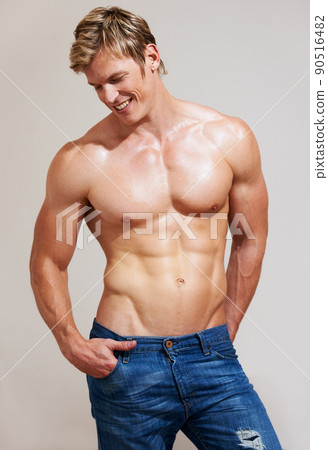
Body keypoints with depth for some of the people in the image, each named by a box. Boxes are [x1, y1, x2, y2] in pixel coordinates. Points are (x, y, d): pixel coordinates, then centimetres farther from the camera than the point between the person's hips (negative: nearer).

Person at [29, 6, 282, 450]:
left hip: (212, 358, 2)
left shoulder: (229, 138, -1)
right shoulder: (79, 160, -5)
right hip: (124, 362, -1)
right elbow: (47, 263, 6)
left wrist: (224, 332, 12)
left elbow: (251, 241, 10)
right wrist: (72, 344, -5)